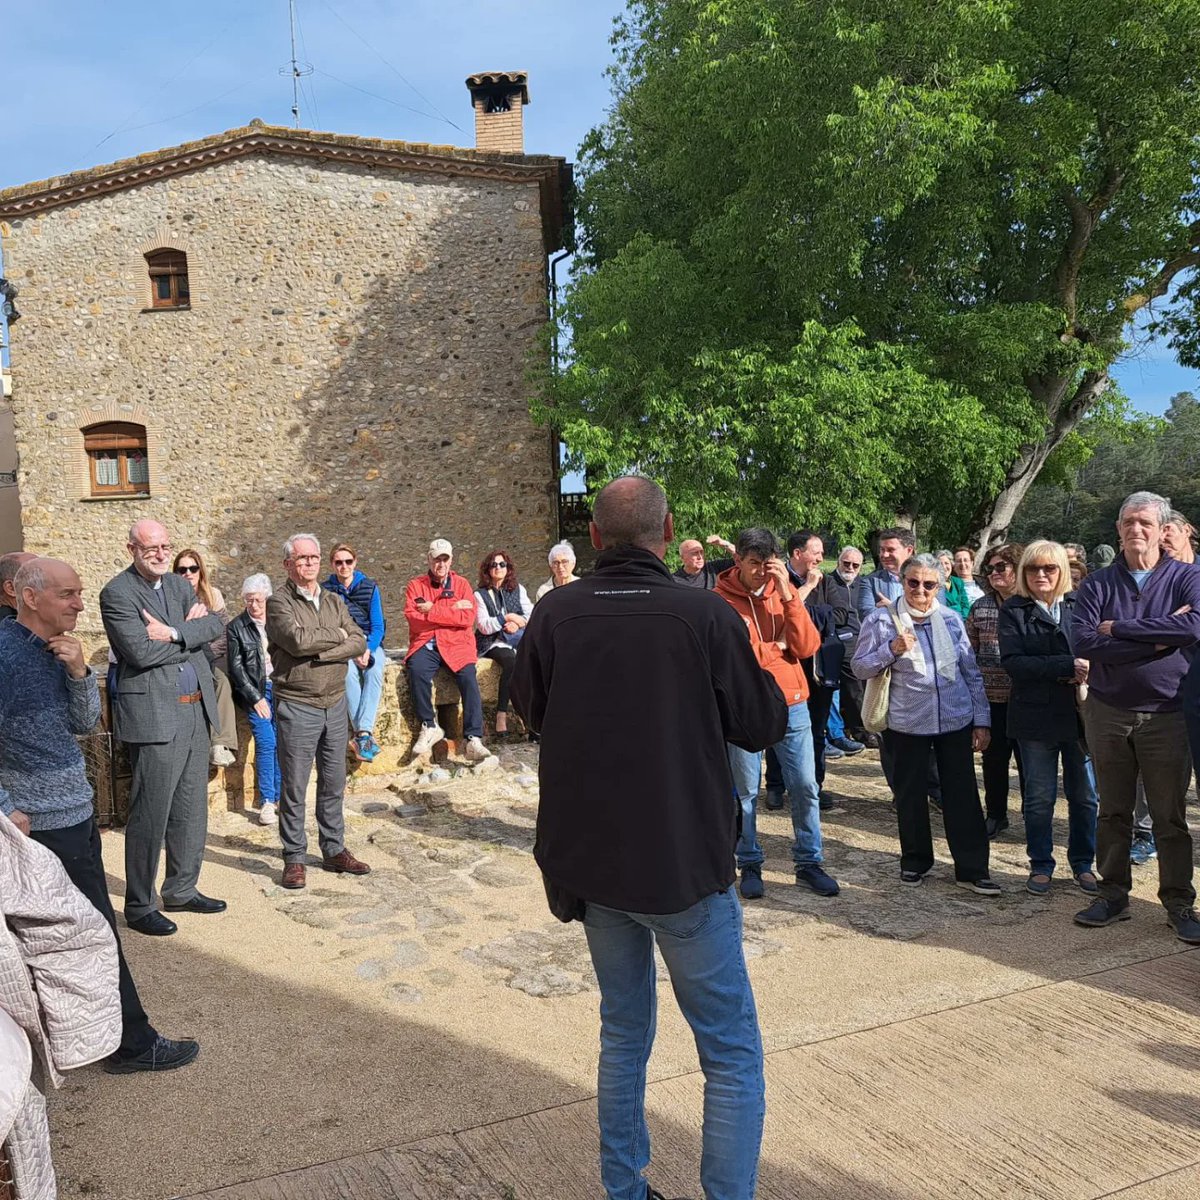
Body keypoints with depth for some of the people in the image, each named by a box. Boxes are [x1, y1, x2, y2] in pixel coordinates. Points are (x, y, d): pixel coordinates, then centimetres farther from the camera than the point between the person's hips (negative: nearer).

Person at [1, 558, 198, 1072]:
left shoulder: (53, 648, 8)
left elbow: (85, 723, 8)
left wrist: (78, 671, -8)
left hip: (77, 812, 9)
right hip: (45, 822, -9)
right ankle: (133, 1043, 12)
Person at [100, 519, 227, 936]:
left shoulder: (178, 585, 13)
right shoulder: (116, 594, -8)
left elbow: (216, 624, 1)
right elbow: (141, 652, -19)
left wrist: (173, 632, -15)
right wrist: (192, 633, -8)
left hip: (196, 711, 7)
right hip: (153, 717, -7)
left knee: (191, 809, 15)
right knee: (150, 815, -1)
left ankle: (181, 890, 29)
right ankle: (139, 906, 13)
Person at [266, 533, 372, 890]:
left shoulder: (334, 601, 11)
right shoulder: (279, 602, -6)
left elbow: (359, 643, -1)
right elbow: (298, 640, -23)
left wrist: (320, 652, -15)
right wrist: (338, 636, -8)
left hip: (335, 703, 5)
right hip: (297, 706, -5)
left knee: (334, 784, 13)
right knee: (294, 788, 2)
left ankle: (334, 850, 25)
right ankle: (294, 859, 13)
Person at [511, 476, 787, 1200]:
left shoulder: (556, 614, -6)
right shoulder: (706, 615, -16)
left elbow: (530, 708, 11)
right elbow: (765, 724, -5)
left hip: (589, 861, 5)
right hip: (685, 866, -4)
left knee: (624, 1034, 22)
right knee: (733, 1052, 11)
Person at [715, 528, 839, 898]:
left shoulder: (785, 591, 4)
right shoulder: (720, 600, -8)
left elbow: (807, 646, -6)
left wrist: (787, 595, -14)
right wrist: (780, 645, -9)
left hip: (792, 704, 4)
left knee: (805, 788, 7)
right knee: (745, 792, 7)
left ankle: (808, 862, 22)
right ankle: (750, 865, 23)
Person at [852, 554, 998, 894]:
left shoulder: (951, 619, 4)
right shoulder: (881, 620, -4)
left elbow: (972, 672, 9)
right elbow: (860, 668, -2)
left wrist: (982, 719, 6)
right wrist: (891, 650, -18)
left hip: (956, 721, 2)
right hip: (907, 723, -2)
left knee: (963, 795, 3)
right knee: (911, 795, 9)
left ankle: (972, 869, 14)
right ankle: (914, 861, 28)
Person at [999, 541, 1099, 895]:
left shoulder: (1080, 604, 4)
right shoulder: (1014, 611, 0)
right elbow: (1013, 662, -12)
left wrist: (1087, 672, -16)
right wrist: (1067, 666, -20)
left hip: (1081, 713, 1)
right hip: (1036, 716, -1)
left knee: (1084, 794, 8)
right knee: (1039, 796, 7)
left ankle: (1082, 863, 25)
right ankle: (1040, 865, 22)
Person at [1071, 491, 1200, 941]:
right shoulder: (1098, 584, 2)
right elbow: (1084, 643, -13)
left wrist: (1119, 628, -18)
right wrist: (1159, 639, -17)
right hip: (1107, 712, 2)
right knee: (1113, 811, 12)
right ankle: (1113, 895, 24)